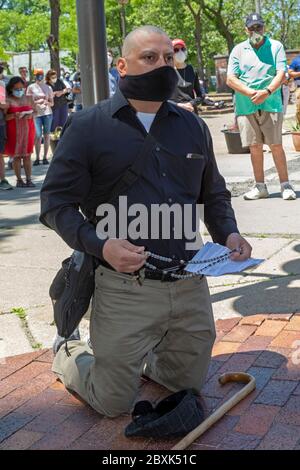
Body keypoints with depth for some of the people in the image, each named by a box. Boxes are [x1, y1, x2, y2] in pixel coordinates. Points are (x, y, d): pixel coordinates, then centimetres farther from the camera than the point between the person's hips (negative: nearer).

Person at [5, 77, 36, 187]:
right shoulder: (8, 100, -4)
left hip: (27, 129, 3)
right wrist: (13, 116, -24)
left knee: (27, 155, 4)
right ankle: (19, 179, 7)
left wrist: (31, 115, -10)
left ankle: (29, 179, 6)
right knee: (16, 155, 1)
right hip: (13, 131, -3)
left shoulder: (29, 98, 7)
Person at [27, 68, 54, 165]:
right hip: (36, 114, -2)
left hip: (47, 113, 2)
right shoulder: (31, 87, 6)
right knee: (38, 136, -6)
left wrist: (47, 103, -9)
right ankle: (37, 158, 2)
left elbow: (52, 103, 13)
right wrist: (37, 102, -10)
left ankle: (45, 157, 9)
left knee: (46, 135, 1)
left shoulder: (48, 87, 11)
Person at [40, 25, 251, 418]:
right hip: (125, 289, -5)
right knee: (114, 403, 8)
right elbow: (56, 202, -7)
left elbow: (214, 193, 20)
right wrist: (100, 244, -23)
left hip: (190, 286, 5)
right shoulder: (87, 127, -5)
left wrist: (228, 233, -1)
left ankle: (135, 355, 46)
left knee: (190, 385, 20)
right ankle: (69, 353, 38)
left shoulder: (193, 127, 10)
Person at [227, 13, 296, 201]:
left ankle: (286, 185, 2)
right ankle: (260, 187, 14)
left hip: (271, 104, -2)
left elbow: (281, 74, -3)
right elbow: (230, 79, 1)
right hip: (246, 106, 2)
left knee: (276, 145, -4)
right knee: (255, 147, 5)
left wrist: (267, 92, -20)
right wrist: (252, 93, -13)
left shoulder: (276, 46, 7)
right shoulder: (238, 50, 10)